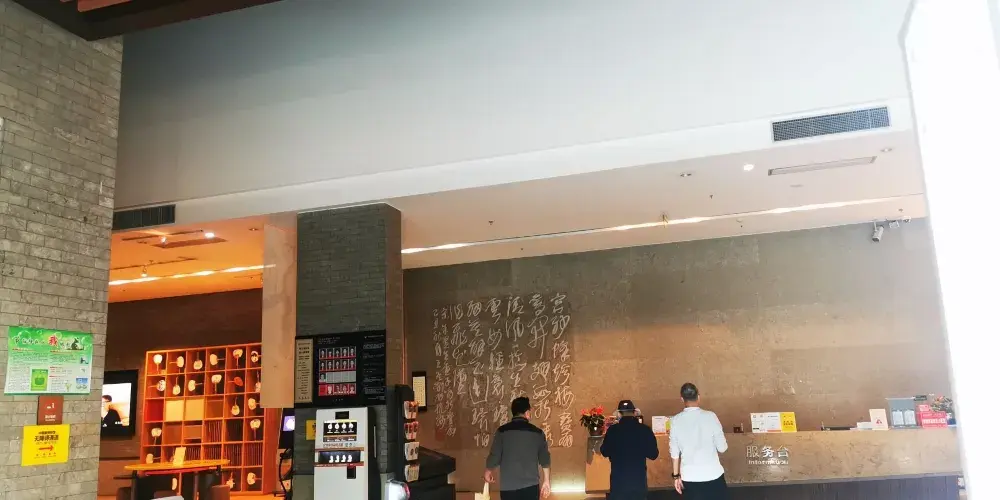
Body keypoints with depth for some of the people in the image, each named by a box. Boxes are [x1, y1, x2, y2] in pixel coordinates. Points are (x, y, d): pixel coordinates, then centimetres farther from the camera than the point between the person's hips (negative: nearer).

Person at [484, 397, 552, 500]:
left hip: (508, 486, -1)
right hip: (530, 485, 1)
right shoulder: (537, 432, 3)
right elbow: (545, 459, 7)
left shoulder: (503, 431, -2)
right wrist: (546, 481, 21)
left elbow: (495, 456, -2)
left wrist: (489, 471, 19)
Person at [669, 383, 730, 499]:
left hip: (689, 477, 2)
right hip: (713, 474, -2)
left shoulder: (676, 421, -4)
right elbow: (722, 448, -6)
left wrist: (676, 475, 12)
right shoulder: (710, 416, -10)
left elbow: (674, 452, 2)